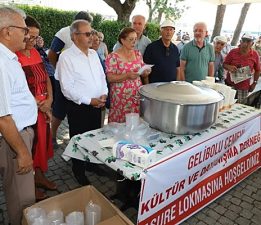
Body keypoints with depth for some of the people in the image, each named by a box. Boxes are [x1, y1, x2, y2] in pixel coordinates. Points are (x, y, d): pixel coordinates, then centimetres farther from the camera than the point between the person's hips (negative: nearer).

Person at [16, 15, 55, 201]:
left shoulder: (35, 52, 8)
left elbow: (46, 77, 12)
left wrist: (49, 99, -1)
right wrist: (39, 105, -14)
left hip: (44, 109, 7)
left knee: (42, 142, 18)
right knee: (29, 146, 8)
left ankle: (40, 176, 38)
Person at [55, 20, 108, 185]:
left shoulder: (94, 53, 9)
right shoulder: (66, 57, -13)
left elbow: (102, 76, 14)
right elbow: (67, 88, -17)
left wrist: (104, 95, -2)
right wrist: (89, 101, -18)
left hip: (97, 105, 6)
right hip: (79, 107, -6)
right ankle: (79, 173, 28)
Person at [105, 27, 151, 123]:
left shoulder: (138, 54, 8)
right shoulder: (113, 56, -9)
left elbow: (142, 73, 15)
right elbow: (110, 78, -12)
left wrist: (146, 72, -8)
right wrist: (127, 75, -24)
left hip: (137, 95, 5)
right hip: (121, 97, -4)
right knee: (120, 124, 0)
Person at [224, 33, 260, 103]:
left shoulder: (255, 55, -2)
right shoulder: (233, 52, -4)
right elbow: (224, 64, 1)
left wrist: (254, 83, 5)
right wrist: (229, 67, -21)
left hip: (244, 87, 0)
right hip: (230, 84, 0)